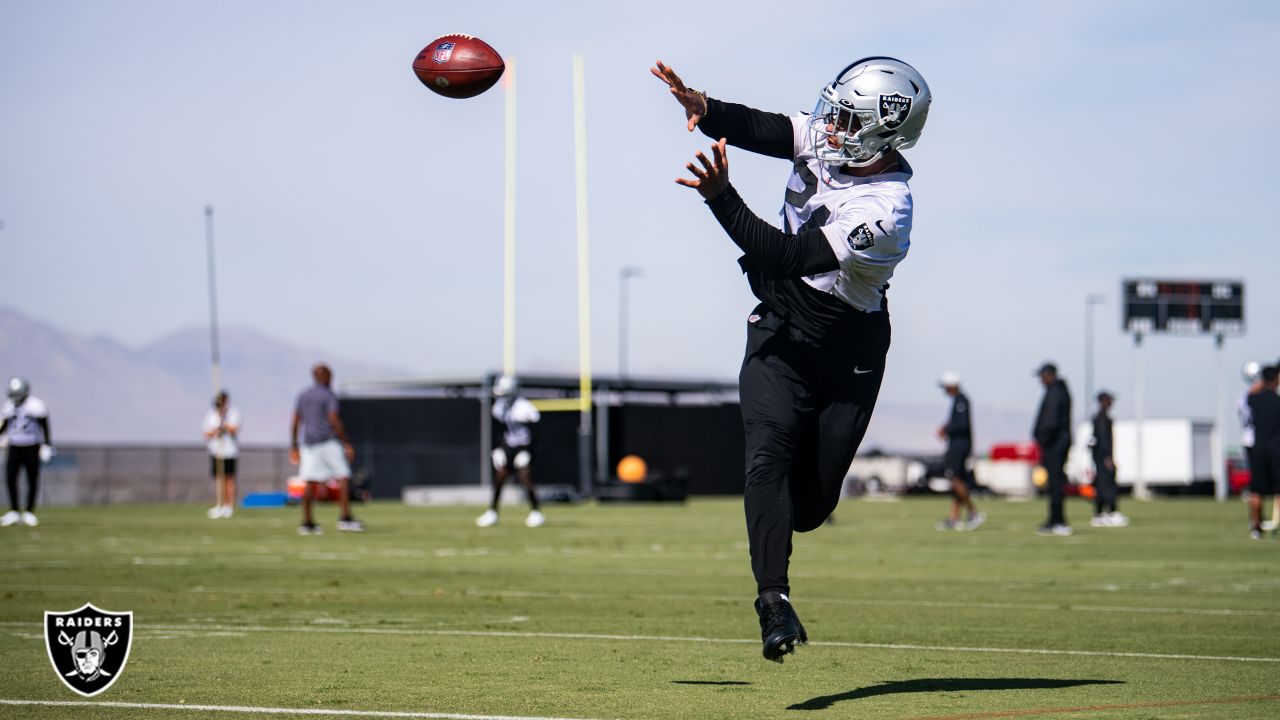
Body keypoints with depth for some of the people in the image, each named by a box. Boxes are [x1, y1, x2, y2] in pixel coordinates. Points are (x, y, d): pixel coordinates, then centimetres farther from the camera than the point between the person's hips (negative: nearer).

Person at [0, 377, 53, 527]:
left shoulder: (35, 406, -11)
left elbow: (45, 428, -6)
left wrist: (47, 446, -9)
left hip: (32, 448, -4)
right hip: (15, 448, 4)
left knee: (32, 480, 0)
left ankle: (29, 513, 9)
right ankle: (14, 512, 3)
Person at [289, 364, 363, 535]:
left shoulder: (303, 396, 14)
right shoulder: (329, 396, -6)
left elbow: (295, 422, 13)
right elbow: (334, 421, -15)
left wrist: (294, 446, 18)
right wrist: (346, 443, -14)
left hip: (308, 443, 7)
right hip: (327, 442, -7)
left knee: (310, 483, 5)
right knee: (343, 477, -4)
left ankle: (307, 522, 1)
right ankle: (345, 518, -14)